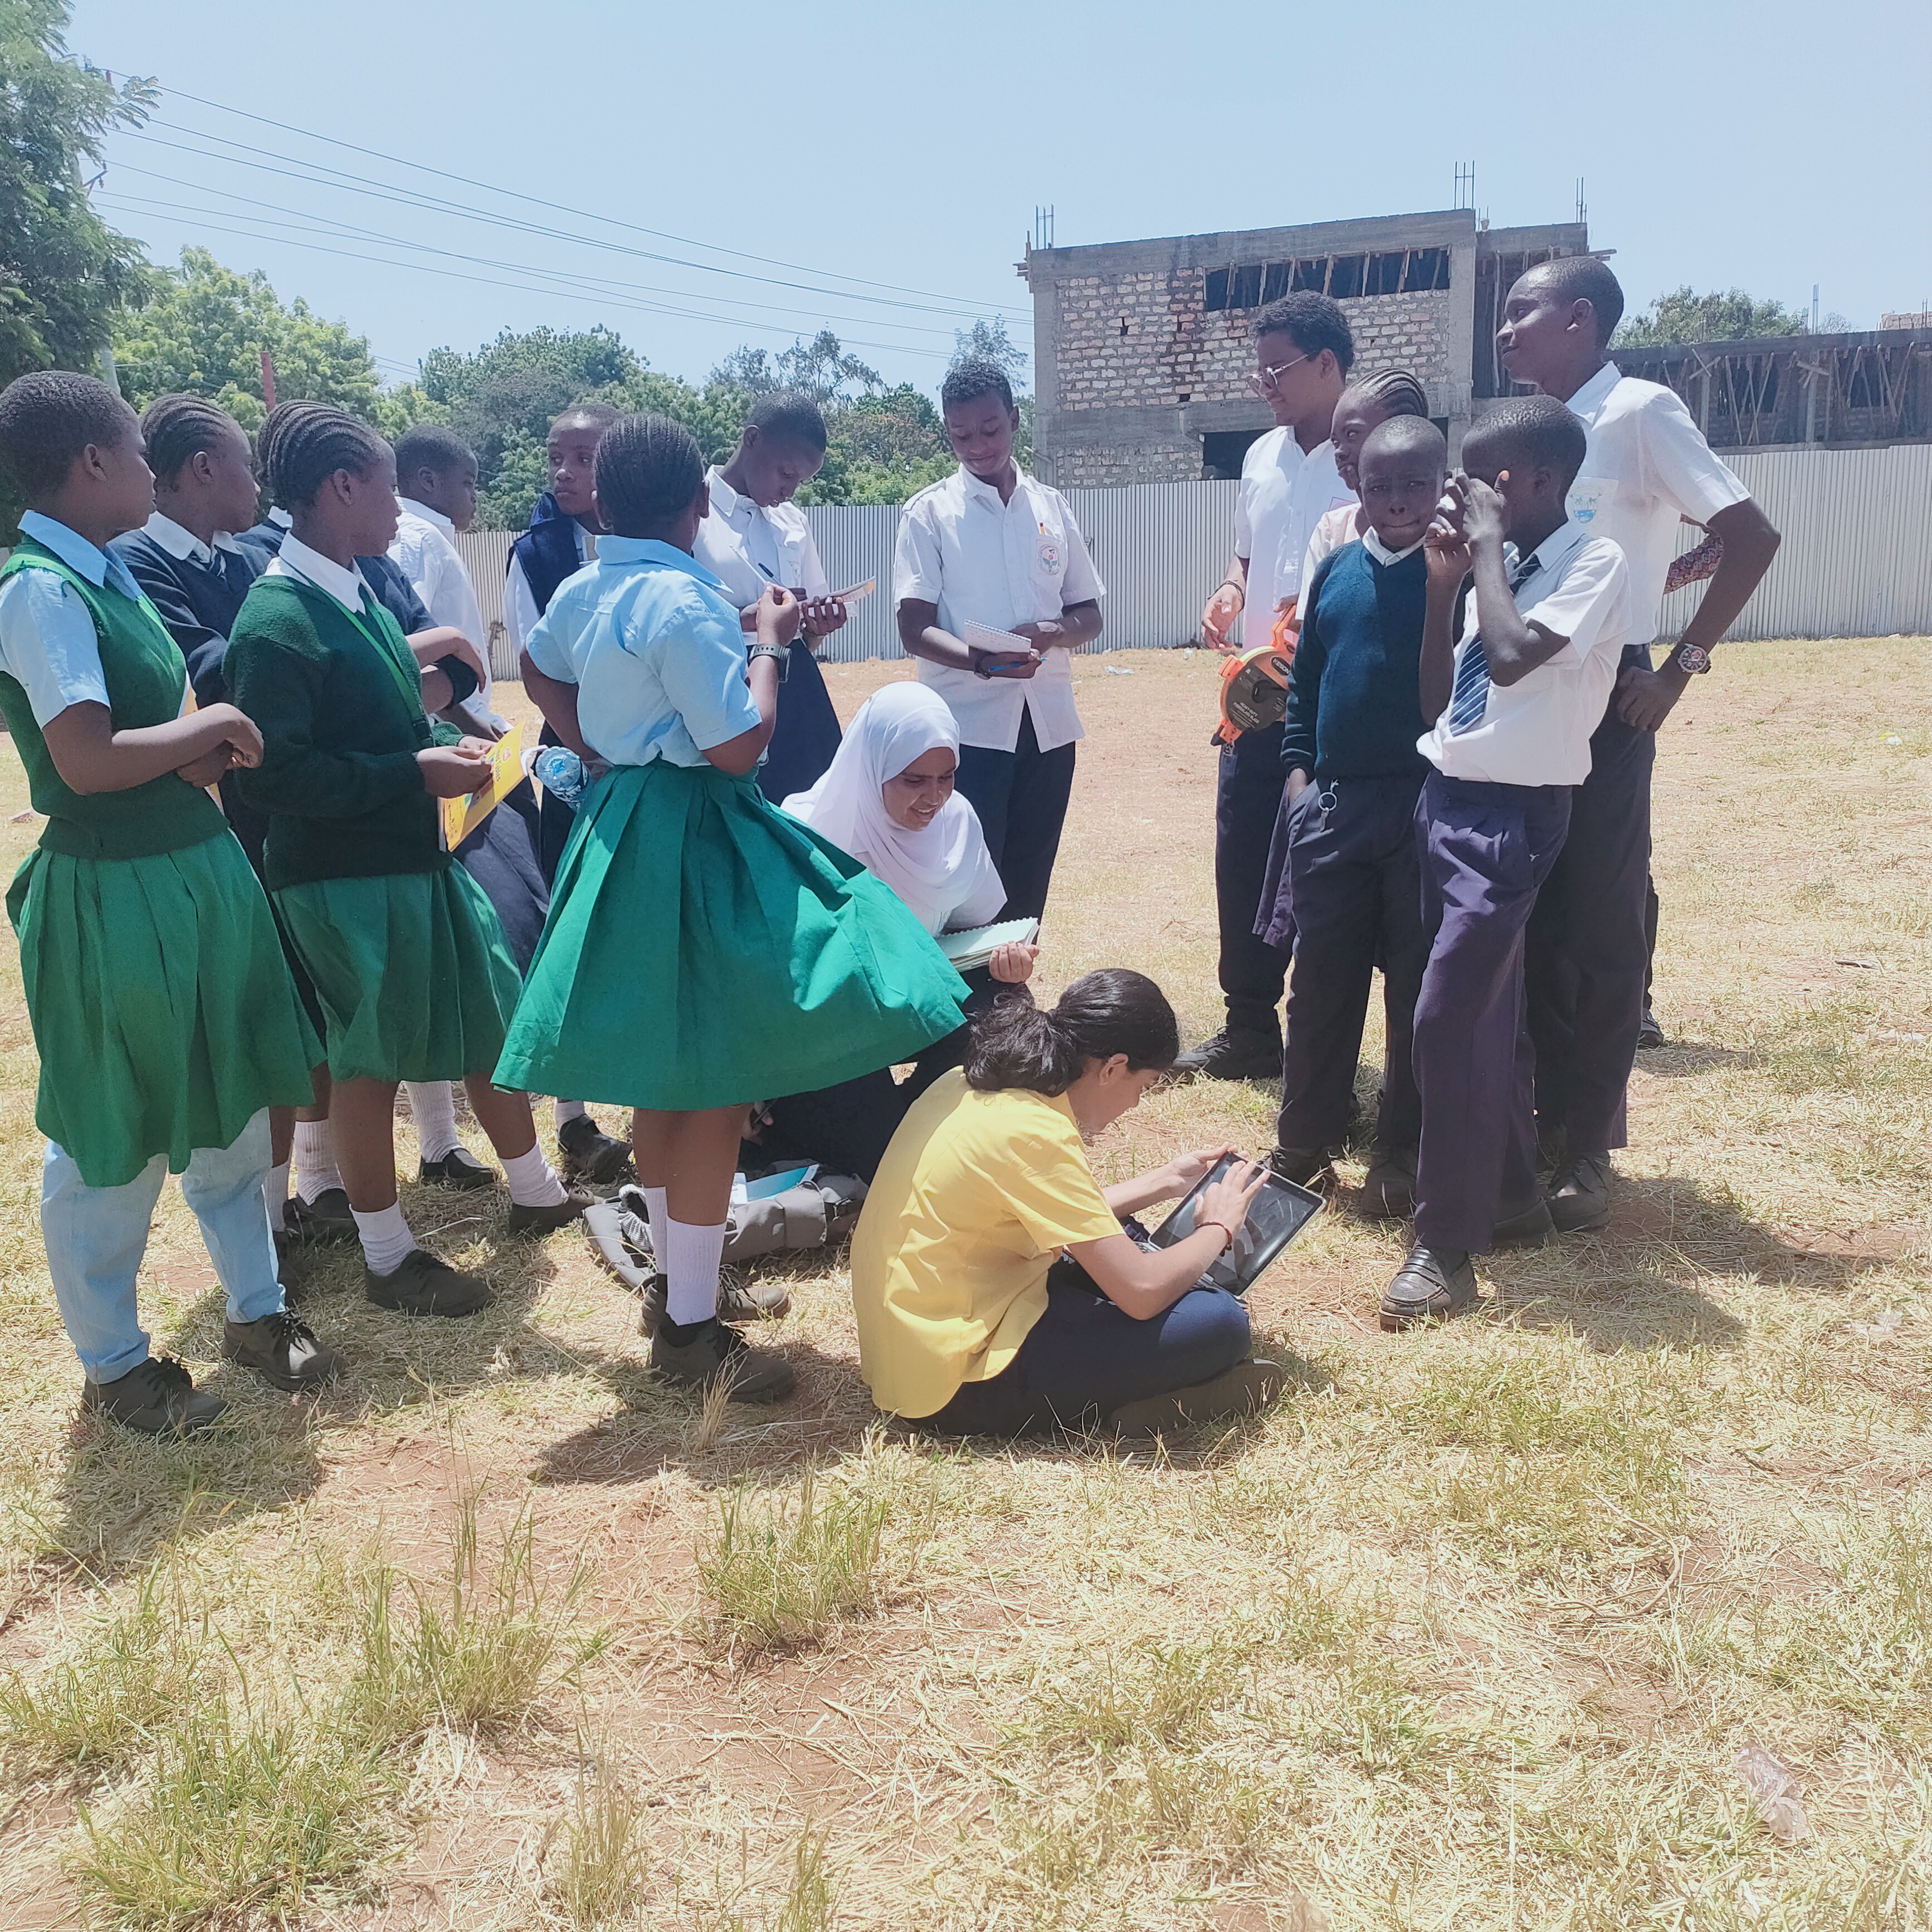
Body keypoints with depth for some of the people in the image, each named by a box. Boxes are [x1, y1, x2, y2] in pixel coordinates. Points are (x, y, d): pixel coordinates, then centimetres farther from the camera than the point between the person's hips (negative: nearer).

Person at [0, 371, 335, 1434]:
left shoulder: (107, 576, 8)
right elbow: (87, 760, -27)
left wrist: (202, 747, -6)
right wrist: (204, 729, -12)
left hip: (199, 869, 9)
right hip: (114, 896, -9)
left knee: (228, 1106, 20)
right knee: (113, 1142, 8)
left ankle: (254, 1307, 39)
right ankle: (113, 1364, 27)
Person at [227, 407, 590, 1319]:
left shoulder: (356, 593, 8)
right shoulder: (276, 621, -19)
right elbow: (275, 773, -23)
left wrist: (444, 748, 1)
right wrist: (416, 772, -22)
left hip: (418, 855, 9)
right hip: (344, 878, -9)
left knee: (492, 1019, 17)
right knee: (371, 1060, 5)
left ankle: (536, 1192, 37)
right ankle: (389, 1258, 23)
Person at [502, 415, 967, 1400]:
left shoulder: (579, 593, 8)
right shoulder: (686, 603, -19)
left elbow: (539, 671, 27)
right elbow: (739, 746, -21)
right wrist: (769, 645, -8)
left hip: (620, 828, 10)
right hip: (692, 843, -10)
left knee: (665, 1072, 18)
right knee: (715, 1084, -4)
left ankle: (677, 1275, 32)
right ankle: (690, 1328, 2)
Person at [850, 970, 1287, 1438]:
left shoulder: (972, 1085, 5)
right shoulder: (1033, 1132, -22)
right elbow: (1140, 1293, -21)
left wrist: (1164, 1182, 22)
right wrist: (1217, 1228, -2)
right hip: (959, 1383, -10)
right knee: (1219, 1323, -15)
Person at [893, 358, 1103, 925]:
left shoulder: (1051, 507, 12)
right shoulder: (930, 513, 1)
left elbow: (1090, 616, 15)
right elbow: (915, 629, -6)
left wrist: (1050, 633, -9)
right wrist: (984, 661, -26)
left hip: (1048, 725, 4)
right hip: (968, 728, -4)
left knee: (1028, 890, 10)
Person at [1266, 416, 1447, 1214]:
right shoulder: (1336, 570, 10)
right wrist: (1299, 775, 9)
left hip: (1427, 809, -4)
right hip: (1333, 807, 4)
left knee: (1419, 988, 5)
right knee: (1320, 979, 9)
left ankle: (1401, 1156, 18)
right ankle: (1303, 1146, 21)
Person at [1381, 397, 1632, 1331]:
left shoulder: (1596, 563, -10)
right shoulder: (1497, 568, 12)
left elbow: (1513, 657, -27)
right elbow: (1437, 704, 13)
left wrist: (1488, 546, -14)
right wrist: (1443, 583, 3)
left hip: (1510, 815, -8)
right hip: (1447, 799, 8)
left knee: (1448, 1020, -13)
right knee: (1485, 1017, 15)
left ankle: (1447, 1246, -3)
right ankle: (1513, 1199, 29)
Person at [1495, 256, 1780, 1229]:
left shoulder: (1641, 412, -8)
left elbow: (1751, 536, -14)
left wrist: (1679, 668, -13)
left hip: (1603, 697, -7)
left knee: (1598, 925, -2)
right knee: (1532, 921, 10)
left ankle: (1587, 1146, 8)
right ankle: (1543, 1115, 23)